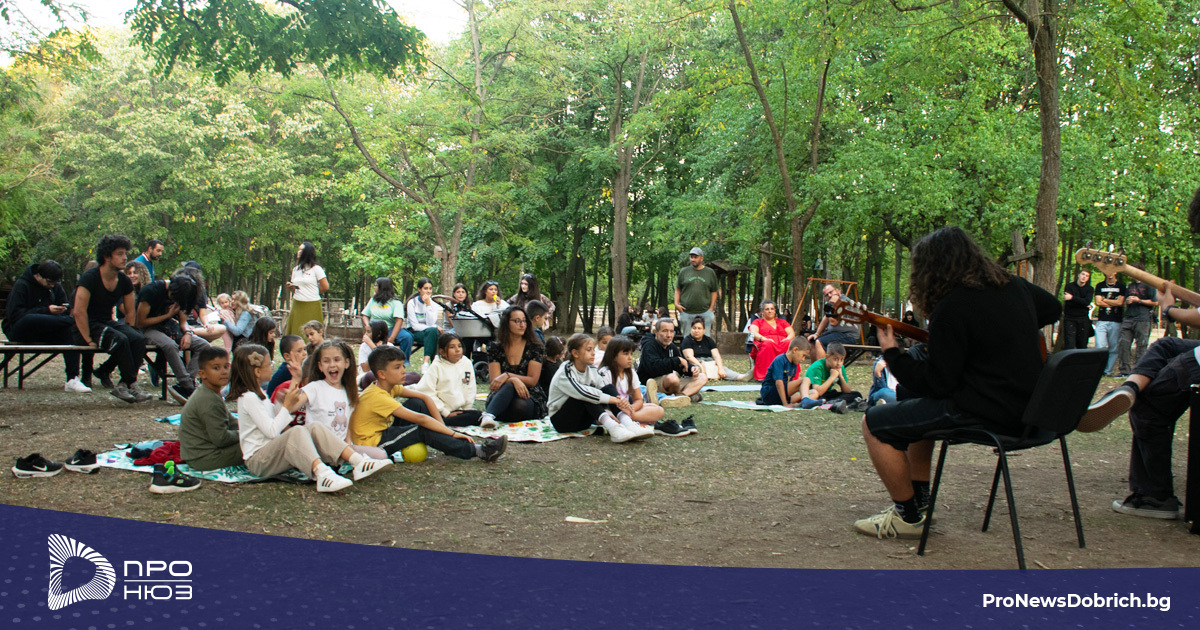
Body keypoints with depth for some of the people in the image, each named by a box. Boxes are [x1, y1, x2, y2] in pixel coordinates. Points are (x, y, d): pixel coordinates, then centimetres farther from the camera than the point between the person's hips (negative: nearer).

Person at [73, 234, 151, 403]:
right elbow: (79, 312, -19)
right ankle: (131, 385, -21)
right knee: (119, 340, -33)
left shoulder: (124, 281, 5)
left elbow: (131, 312, 13)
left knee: (138, 339, -23)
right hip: (86, 327, -6)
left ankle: (104, 371, -15)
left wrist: (129, 331, 0)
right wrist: (89, 340, -22)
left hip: (108, 323, 6)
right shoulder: (89, 278, -15)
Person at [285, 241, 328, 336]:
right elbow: (295, 290, 19)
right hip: (297, 306, 5)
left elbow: (325, 287, -4)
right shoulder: (295, 269, 15)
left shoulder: (316, 269, -3)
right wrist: (290, 287, -2)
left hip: (312, 306, -5)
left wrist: (313, 292, 6)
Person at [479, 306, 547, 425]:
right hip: (502, 395, 0)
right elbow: (494, 380, -4)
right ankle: (488, 416, -59)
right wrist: (514, 380, -27)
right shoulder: (495, 347, 6)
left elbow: (532, 380, -3)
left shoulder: (535, 348, 5)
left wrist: (507, 375, -18)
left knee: (520, 405, -39)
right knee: (509, 386, -39)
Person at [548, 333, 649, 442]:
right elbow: (581, 392, -34)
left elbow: (607, 389, -6)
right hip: (561, 421, -6)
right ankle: (612, 427, -50)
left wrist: (621, 401, -30)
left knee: (609, 388, -14)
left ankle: (628, 424, -37)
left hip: (582, 420, 6)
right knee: (587, 395, -32)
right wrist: (613, 400, -37)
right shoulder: (565, 372, -18)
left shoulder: (591, 370, 5)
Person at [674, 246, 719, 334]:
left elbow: (714, 291, 11)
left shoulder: (710, 272, 8)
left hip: (705, 312, -1)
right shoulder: (683, 271, 9)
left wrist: (711, 308, 1)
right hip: (686, 313, 1)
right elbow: (678, 289, 13)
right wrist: (676, 304, -1)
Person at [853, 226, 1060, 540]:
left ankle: (908, 516, 7)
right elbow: (1053, 307, 27)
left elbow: (936, 385, -18)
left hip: (988, 412, -10)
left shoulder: (952, 308, -20)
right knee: (914, 408, 29)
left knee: (875, 423, -3)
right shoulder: (1013, 286, 5)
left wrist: (892, 353, -7)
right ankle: (919, 498, 29)